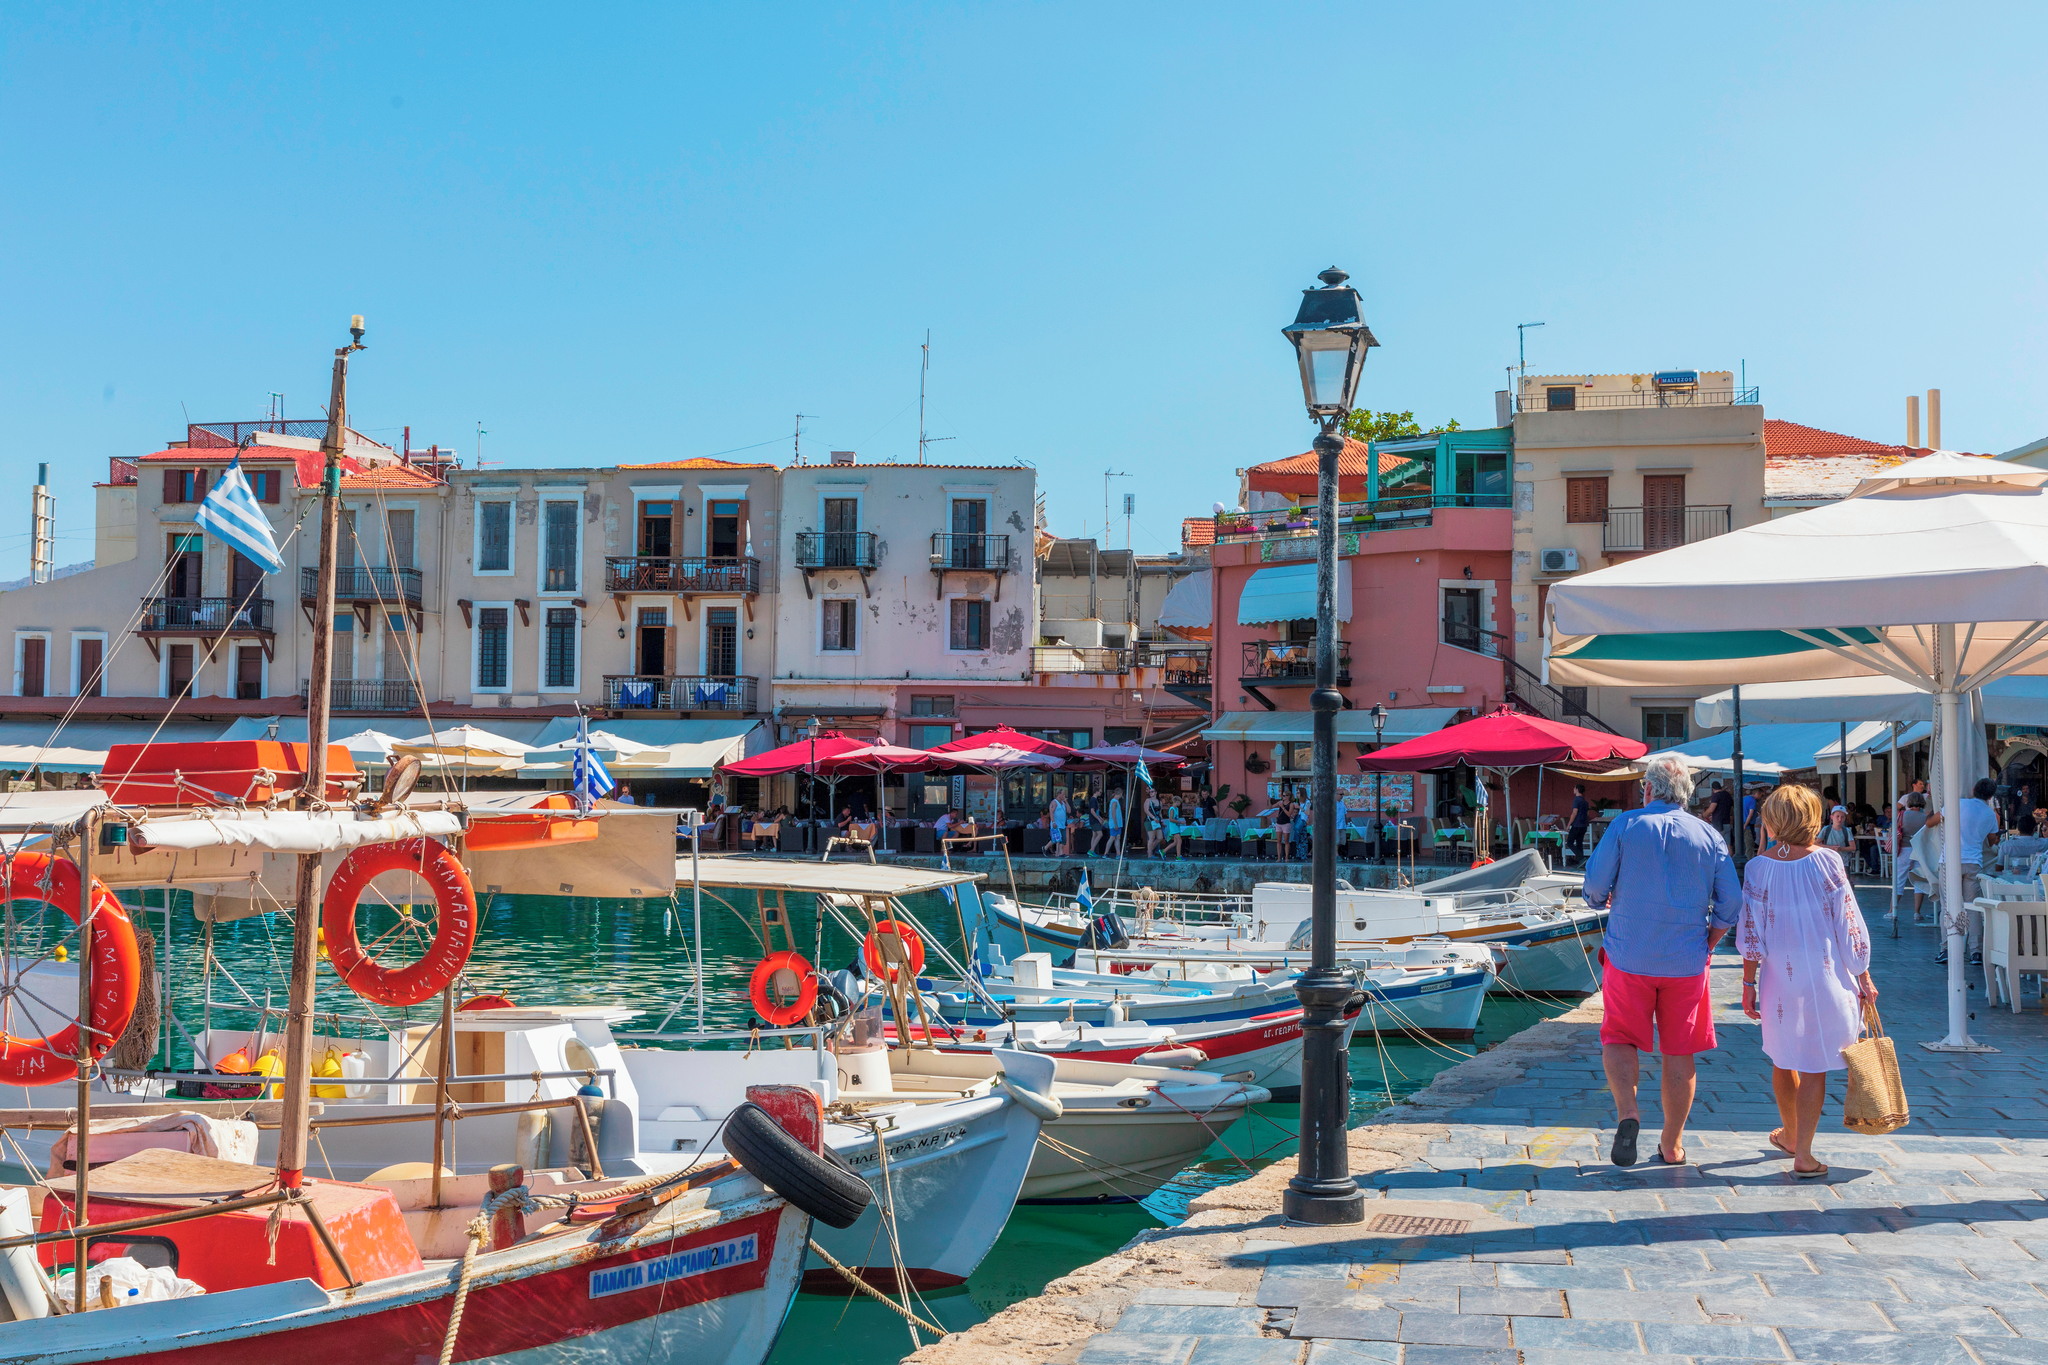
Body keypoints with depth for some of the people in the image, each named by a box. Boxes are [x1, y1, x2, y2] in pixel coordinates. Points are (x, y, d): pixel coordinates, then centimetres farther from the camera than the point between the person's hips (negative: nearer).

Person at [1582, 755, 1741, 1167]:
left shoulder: (1625, 825, -3)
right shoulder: (1709, 836, 4)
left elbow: (1594, 885, -5)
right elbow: (1730, 902, 1)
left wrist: (1604, 903, 17)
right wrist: (1707, 945, 14)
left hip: (1629, 956, -2)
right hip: (1686, 961, 2)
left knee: (1619, 1039, 9)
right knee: (1680, 1051, 11)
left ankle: (1627, 1111, -15)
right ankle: (1672, 1145, 17)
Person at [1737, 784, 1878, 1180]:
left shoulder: (1758, 868, -5)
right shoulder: (1827, 861, -8)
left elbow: (1751, 934, -3)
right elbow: (1848, 925, -6)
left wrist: (1749, 984, 5)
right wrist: (1863, 976, 3)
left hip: (1779, 976, 2)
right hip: (1826, 974, -2)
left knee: (1783, 1058, 19)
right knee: (1814, 1064, 3)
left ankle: (1790, 1134, 38)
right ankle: (1803, 1155, 1)